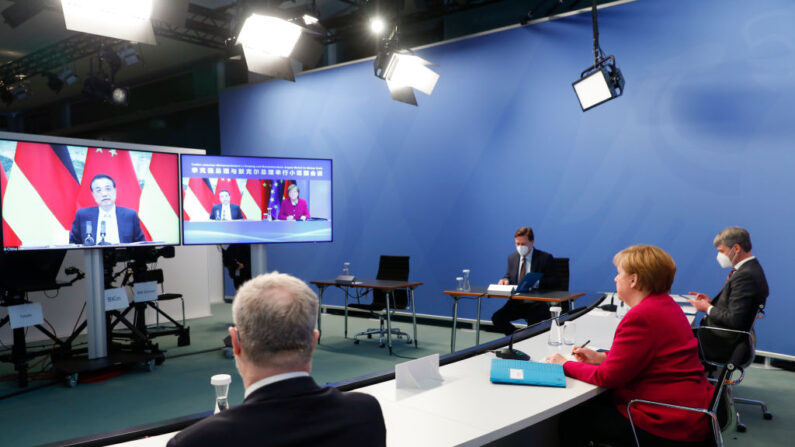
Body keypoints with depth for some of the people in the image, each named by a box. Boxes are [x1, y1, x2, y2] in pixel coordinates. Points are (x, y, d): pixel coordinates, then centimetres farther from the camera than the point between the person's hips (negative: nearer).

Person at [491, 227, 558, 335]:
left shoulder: (546, 258, -2)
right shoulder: (512, 257, 13)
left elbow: (554, 281, -6)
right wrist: (506, 280, -1)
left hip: (537, 304, -5)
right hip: (516, 302, 5)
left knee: (533, 324, -32)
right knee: (497, 318, -18)